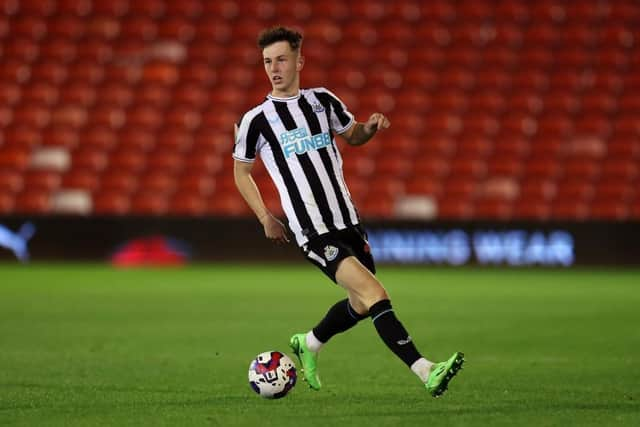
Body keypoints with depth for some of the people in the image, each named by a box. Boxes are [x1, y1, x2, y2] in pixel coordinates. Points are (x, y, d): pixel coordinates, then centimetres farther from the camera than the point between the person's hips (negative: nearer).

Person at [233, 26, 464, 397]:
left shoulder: (322, 100, 8)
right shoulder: (256, 120, -2)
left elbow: (352, 135, 24)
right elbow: (241, 171, 12)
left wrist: (371, 128, 1)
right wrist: (265, 218, 5)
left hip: (347, 220, 6)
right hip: (313, 233, -6)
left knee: (361, 305, 13)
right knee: (376, 295, -19)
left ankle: (308, 344, 40)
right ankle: (426, 372, -25)